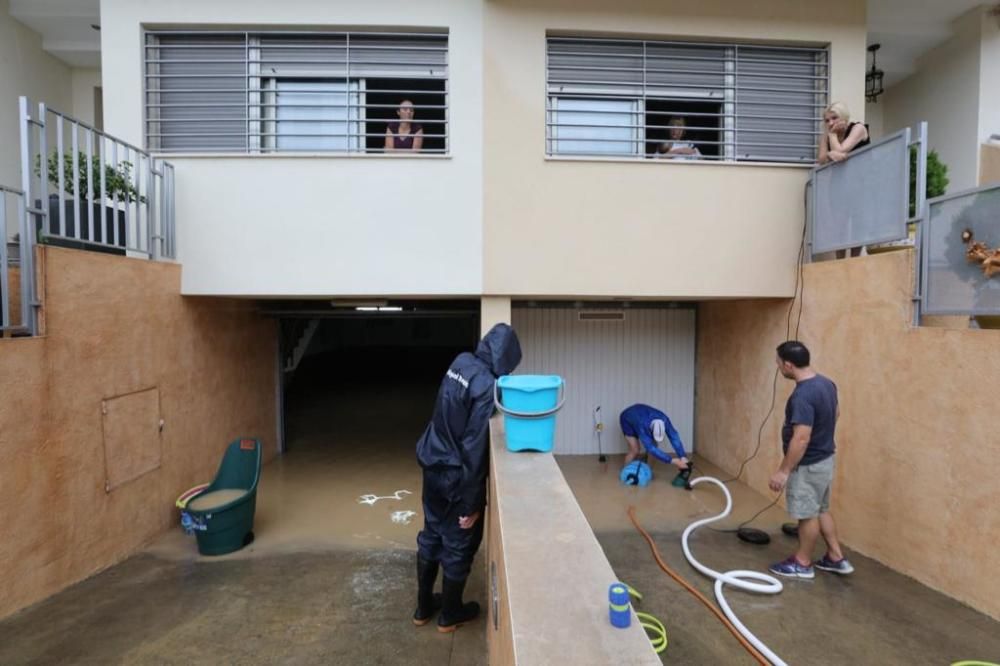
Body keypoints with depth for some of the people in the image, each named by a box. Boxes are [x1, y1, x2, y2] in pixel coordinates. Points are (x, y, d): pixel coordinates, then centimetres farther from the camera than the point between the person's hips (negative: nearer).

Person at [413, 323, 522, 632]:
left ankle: (423, 606, 42)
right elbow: (474, 448, -25)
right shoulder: (486, 386, -26)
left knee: (431, 534, 23)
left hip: (433, 466, 8)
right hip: (456, 476, -8)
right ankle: (450, 614, 37)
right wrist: (471, 503, -17)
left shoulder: (461, 362, -3)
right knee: (459, 544, 15)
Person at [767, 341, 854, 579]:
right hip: (825, 457, 9)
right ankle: (836, 558, 34)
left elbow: (801, 439, -30)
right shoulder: (826, 383, 1)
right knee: (821, 510, 22)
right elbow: (835, 413, 18)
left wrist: (783, 471, -23)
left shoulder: (803, 395, -30)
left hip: (809, 465, -9)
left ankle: (802, 563, 23)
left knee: (807, 514, 7)